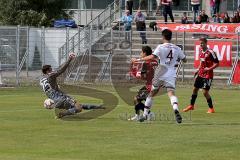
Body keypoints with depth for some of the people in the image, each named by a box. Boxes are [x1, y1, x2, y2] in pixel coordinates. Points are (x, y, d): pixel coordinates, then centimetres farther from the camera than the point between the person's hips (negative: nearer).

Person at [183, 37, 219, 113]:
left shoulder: (210, 52, -16)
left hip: (208, 75, -8)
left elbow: (217, 63, -15)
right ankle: (191, 105, 32)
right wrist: (198, 70, 16)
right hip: (200, 74, 8)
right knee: (195, 89, 15)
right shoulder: (201, 53, 10)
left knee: (205, 92, -11)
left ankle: (211, 108, 2)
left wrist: (209, 69, -25)